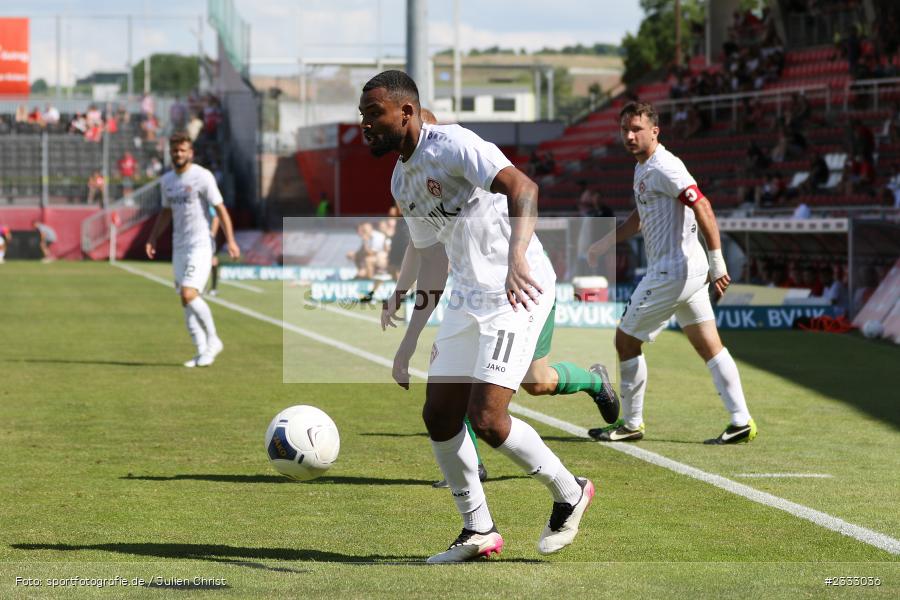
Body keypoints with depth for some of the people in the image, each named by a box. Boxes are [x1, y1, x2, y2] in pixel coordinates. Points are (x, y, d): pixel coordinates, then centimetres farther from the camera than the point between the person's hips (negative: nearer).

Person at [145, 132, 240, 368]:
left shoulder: (202, 177, -9)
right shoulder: (166, 180, 11)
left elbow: (220, 209, -10)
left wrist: (230, 240, -18)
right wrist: (152, 238, 15)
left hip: (200, 245, -7)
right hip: (179, 248, 7)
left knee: (189, 295, -19)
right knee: (186, 299, 4)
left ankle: (213, 340, -2)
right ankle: (202, 352, 10)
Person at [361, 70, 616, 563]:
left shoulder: (451, 145, -16)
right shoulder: (402, 180, 12)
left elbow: (522, 187, -30)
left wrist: (516, 257, -46)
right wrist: (409, 342, 23)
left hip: (516, 292, -9)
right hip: (468, 297, 9)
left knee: (486, 418, -16)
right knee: (438, 414, 4)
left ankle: (570, 494, 7)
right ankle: (478, 532, 17)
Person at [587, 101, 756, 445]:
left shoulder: (664, 168, -16)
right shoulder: (642, 168, 15)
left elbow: (702, 207, -25)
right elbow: (640, 219, 30)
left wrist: (717, 261, -29)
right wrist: (603, 244, 25)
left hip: (671, 271, -10)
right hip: (691, 271, 10)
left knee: (626, 341, 2)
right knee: (709, 347, 7)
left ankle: (631, 424, 12)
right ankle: (741, 421, 5)